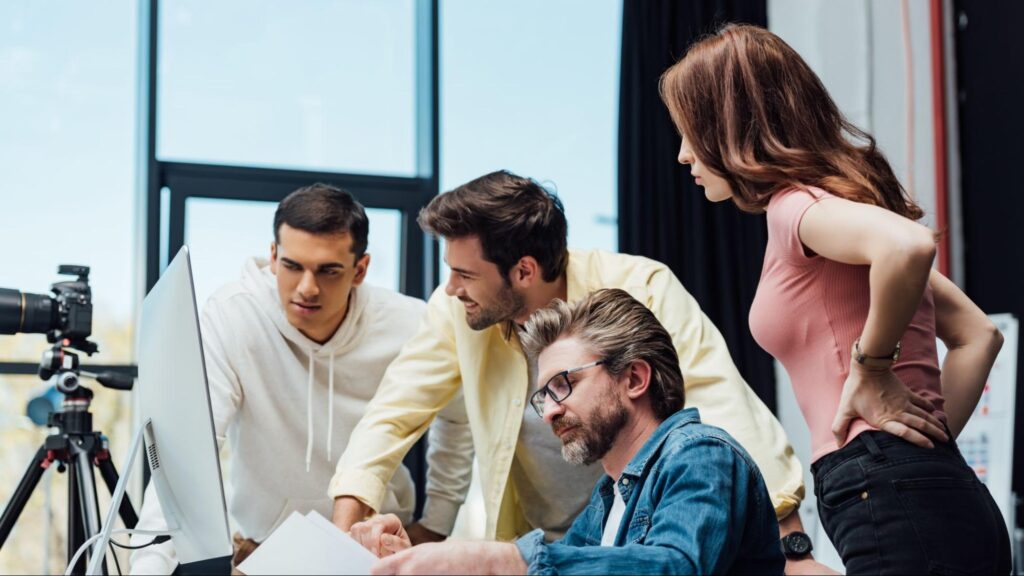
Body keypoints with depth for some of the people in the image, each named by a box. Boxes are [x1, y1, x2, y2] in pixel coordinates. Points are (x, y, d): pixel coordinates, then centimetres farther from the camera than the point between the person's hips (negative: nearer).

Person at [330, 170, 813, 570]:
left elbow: (727, 412, -23)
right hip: (537, 545, 3)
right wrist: (344, 533, -11)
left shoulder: (641, 290, -19)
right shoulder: (456, 312, -9)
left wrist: (788, 537, -33)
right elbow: (392, 417, 1)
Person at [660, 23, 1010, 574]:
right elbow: (978, 335, 22)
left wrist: (872, 370, -15)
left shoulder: (794, 204, -6)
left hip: (889, 502, -9)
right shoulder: (837, 195, 20)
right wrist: (933, 437, 12)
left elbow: (909, 245, -29)